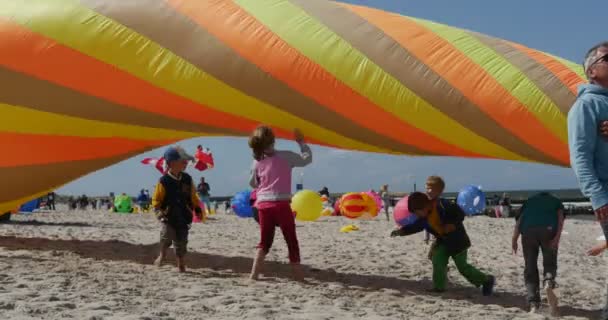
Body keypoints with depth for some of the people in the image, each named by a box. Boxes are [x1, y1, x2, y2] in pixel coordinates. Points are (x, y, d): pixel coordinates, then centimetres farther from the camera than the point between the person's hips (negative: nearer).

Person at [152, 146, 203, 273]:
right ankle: (162, 254, 9)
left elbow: (193, 196, 14)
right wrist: (159, 213, -18)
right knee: (166, 236, -20)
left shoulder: (187, 179, 3)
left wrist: (198, 208, 8)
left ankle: (181, 265, 22)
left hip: (184, 217, 4)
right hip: (169, 217, -4)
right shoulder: (164, 181, -10)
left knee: (181, 241, 8)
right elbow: (156, 200, -6)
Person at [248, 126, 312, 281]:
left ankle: (254, 274, 4)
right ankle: (298, 276, 7)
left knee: (265, 242, 14)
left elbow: (253, 183, 15)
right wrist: (301, 143, 15)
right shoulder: (285, 156, -6)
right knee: (292, 242, 6)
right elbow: (307, 159, 5)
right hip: (281, 204, -4)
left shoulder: (257, 161, 5)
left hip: (263, 204, 4)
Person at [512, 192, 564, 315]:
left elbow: (519, 221, 16)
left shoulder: (529, 201, 32)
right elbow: (560, 218, 9)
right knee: (549, 263, 15)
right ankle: (549, 283, -19)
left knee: (530, 268, 8)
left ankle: (534, 304, -3)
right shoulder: (556, 201, 31)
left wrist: (514, 240, 9)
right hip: (549, 229, -1)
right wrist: (557, 237, -2)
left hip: (528, 231, 1)